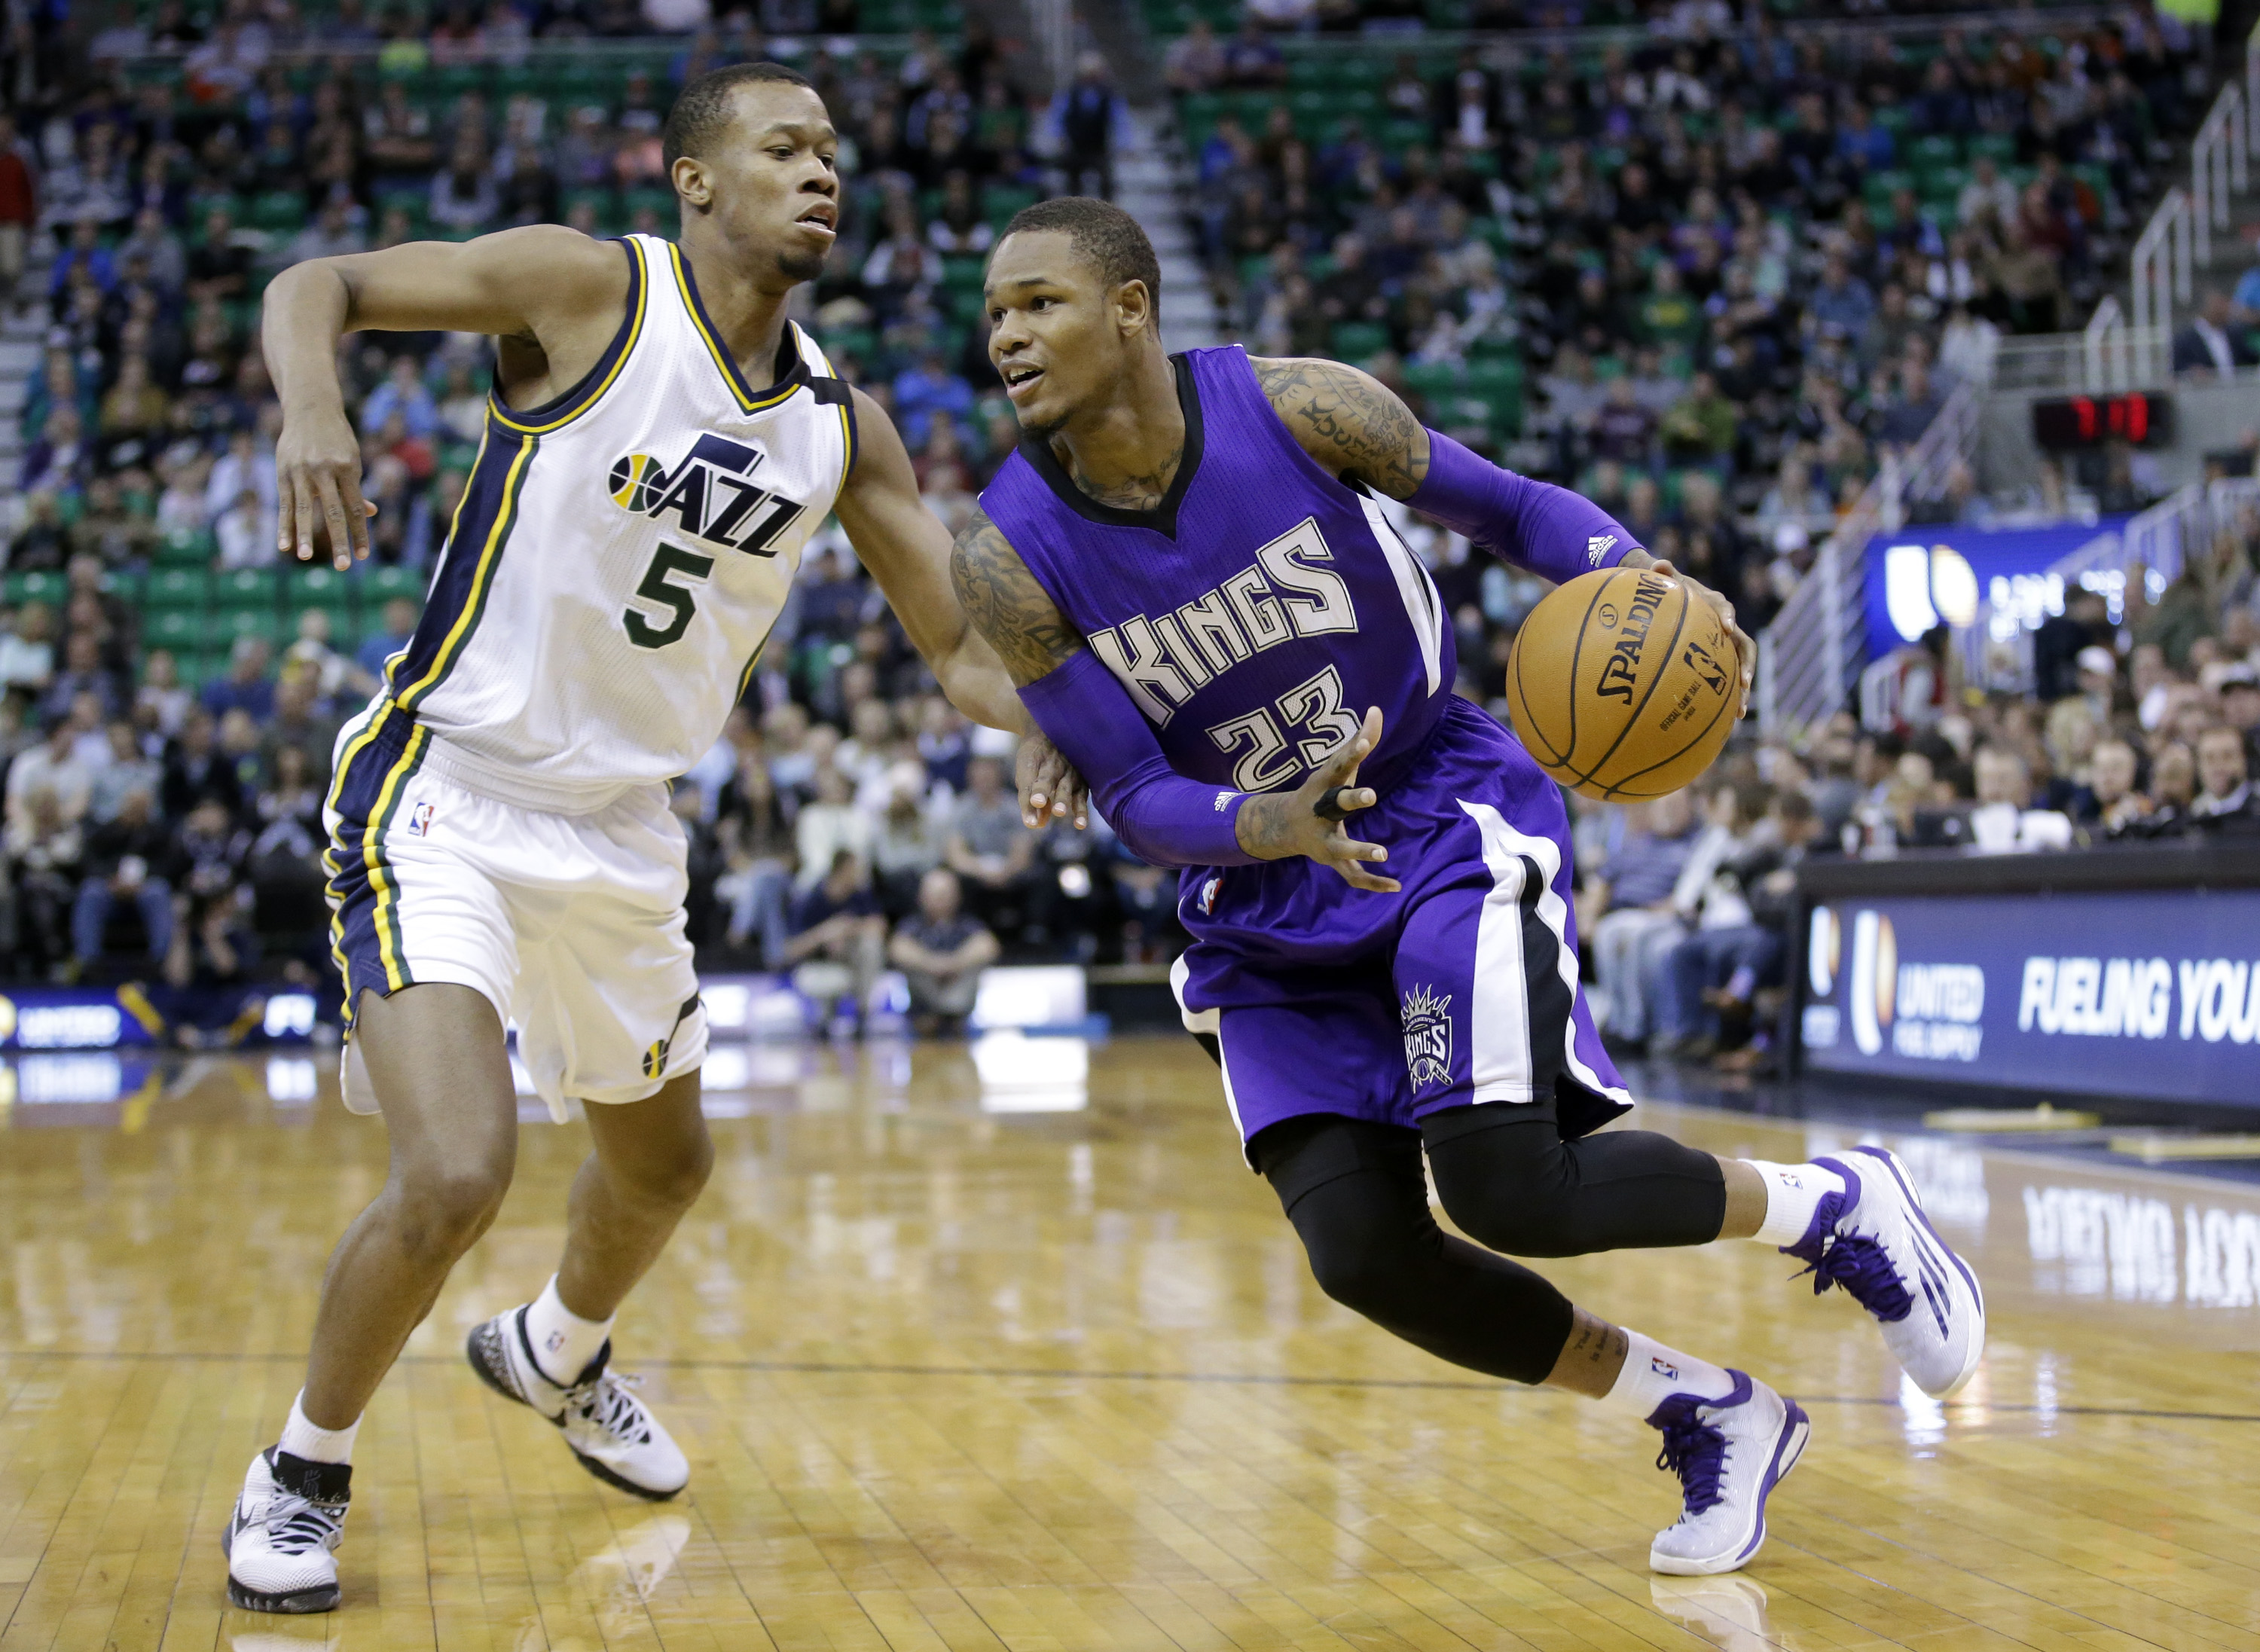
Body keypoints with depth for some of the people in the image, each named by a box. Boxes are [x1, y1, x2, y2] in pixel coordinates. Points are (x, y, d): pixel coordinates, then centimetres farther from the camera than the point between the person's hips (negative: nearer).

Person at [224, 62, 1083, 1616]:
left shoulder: (841, 424, 1)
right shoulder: (589, 289, -14)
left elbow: (959, 635, 5)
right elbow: (319, 284, -13)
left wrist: (1048, 718, -18)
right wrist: (311, 407, -36)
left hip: (619, 828, 7)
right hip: (444, 793, -6)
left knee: (664, 1161, 24)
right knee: (457, 1176, -22)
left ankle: (555, 1354, 58)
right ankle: (302, 1474, 5)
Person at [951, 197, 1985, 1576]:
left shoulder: (1296, 408, -16)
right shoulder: (1010, 558, -14)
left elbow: (1506, 505, -3)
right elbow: (1131, 796, -12)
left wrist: (1642, 580, -24)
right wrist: (1271, 826, -34)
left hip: (1447, 816, -3)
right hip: (1262, 899, 3)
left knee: (1506, 1186, -21)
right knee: (1360, 1250, -14)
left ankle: (1837, 1204, 6)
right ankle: (1708, 1418, 6)